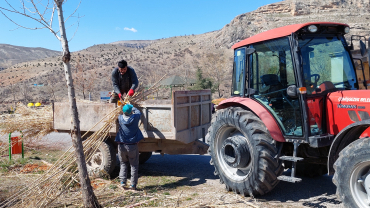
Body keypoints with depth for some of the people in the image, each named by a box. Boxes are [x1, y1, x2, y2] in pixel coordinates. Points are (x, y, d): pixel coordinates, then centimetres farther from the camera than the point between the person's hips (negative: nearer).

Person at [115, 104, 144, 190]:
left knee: (123, 164, 19)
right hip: (132, 146, -2)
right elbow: (138, 112, 14)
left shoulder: (120, 118, -4)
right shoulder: (135, 118, -8)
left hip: (122, 146, 2)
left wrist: (125, 107, 35)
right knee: (134, 165, 8)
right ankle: (133, 185, 8)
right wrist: (131, 106, 28)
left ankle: (122, 182, 11)